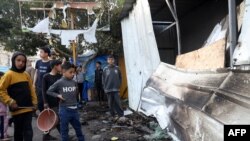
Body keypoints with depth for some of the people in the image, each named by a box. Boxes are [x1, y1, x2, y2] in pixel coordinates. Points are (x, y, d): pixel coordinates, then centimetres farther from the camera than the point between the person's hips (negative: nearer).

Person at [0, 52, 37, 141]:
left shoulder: (26, 75, 8)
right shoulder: (9, 74, -7)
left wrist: (34, 102, 9)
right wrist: (9, 101, -15)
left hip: (28, 108, 4)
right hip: (17, 109, -4)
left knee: (28, 130, 4)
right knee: (18, 131, 11)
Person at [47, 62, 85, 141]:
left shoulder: (74, 82, 3)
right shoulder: (59, 83, -10)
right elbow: (49, 91, -2)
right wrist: (58, 95, -12)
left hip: (74, 109, 4)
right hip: (64, 109, -4)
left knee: (78, 127, 17)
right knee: (64, 130, 9)